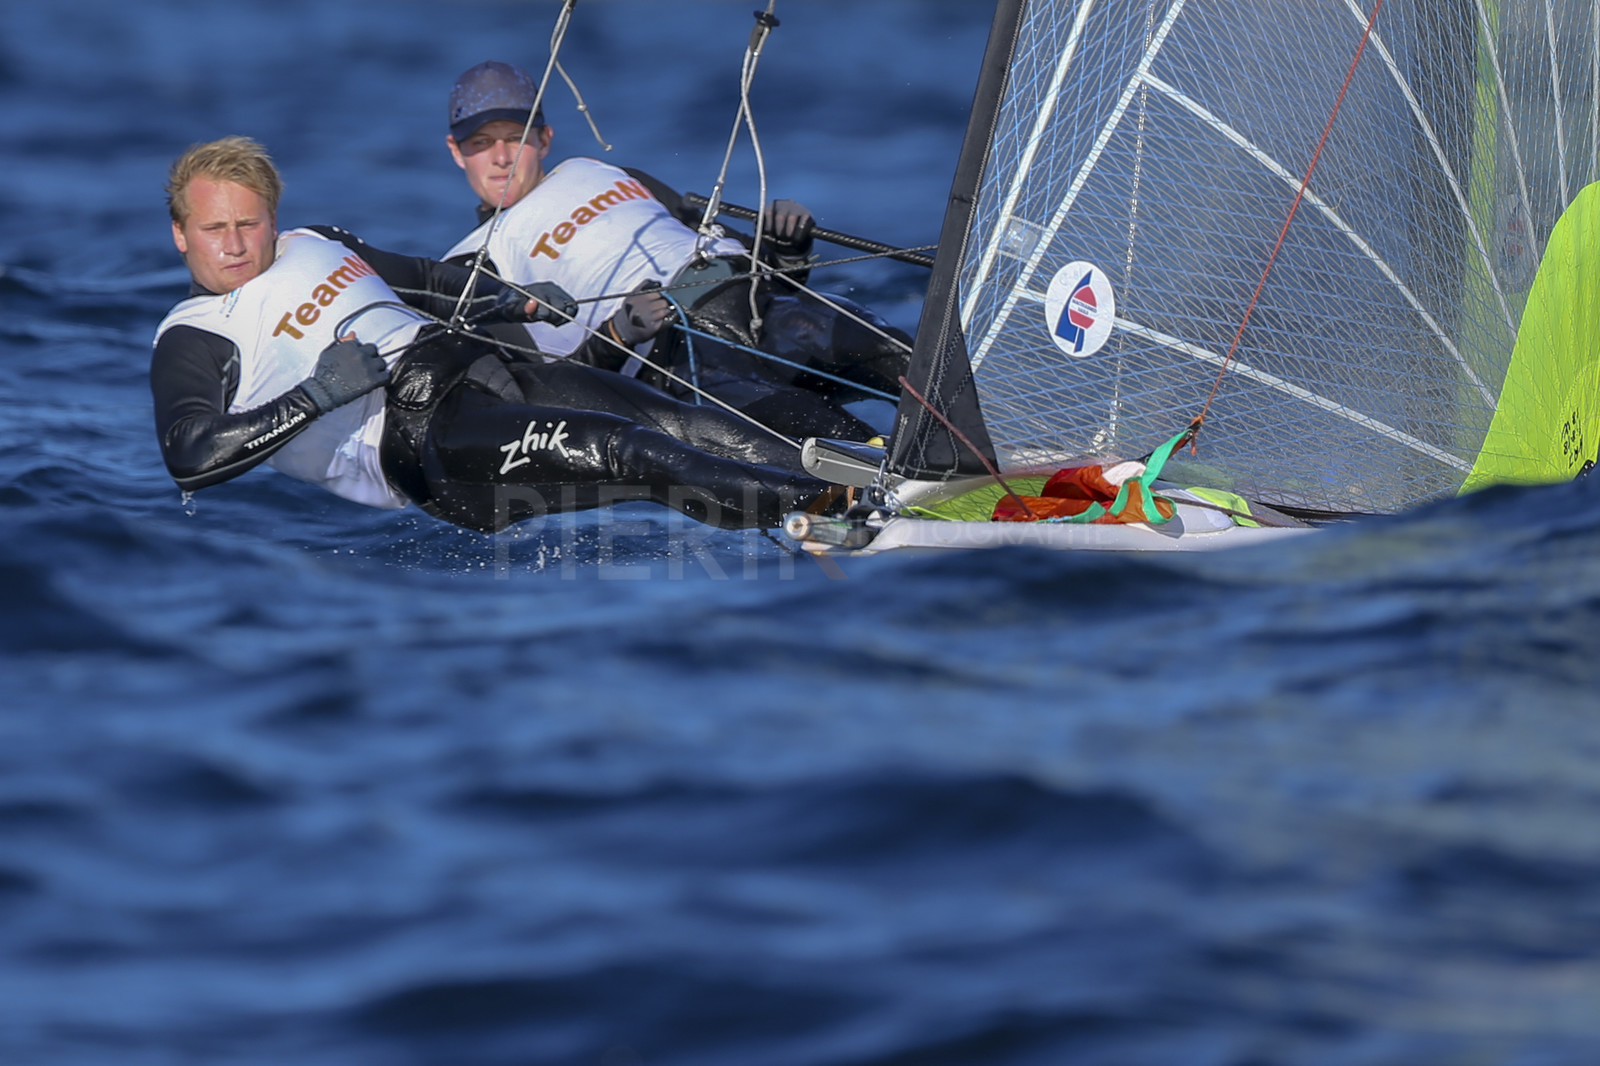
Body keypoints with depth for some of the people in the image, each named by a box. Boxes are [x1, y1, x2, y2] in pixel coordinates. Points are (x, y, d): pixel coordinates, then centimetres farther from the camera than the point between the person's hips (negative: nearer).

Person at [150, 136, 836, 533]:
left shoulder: (316, 245, 26)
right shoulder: (191, 342, 5)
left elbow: (427, 283, 38)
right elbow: (189, 459, -11)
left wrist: (513, 303, 20)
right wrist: (318, 394, -17)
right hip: (405, 435, -8)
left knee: (695, 430, -13)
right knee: (626, 452, -28)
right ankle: (824, 507, -35)